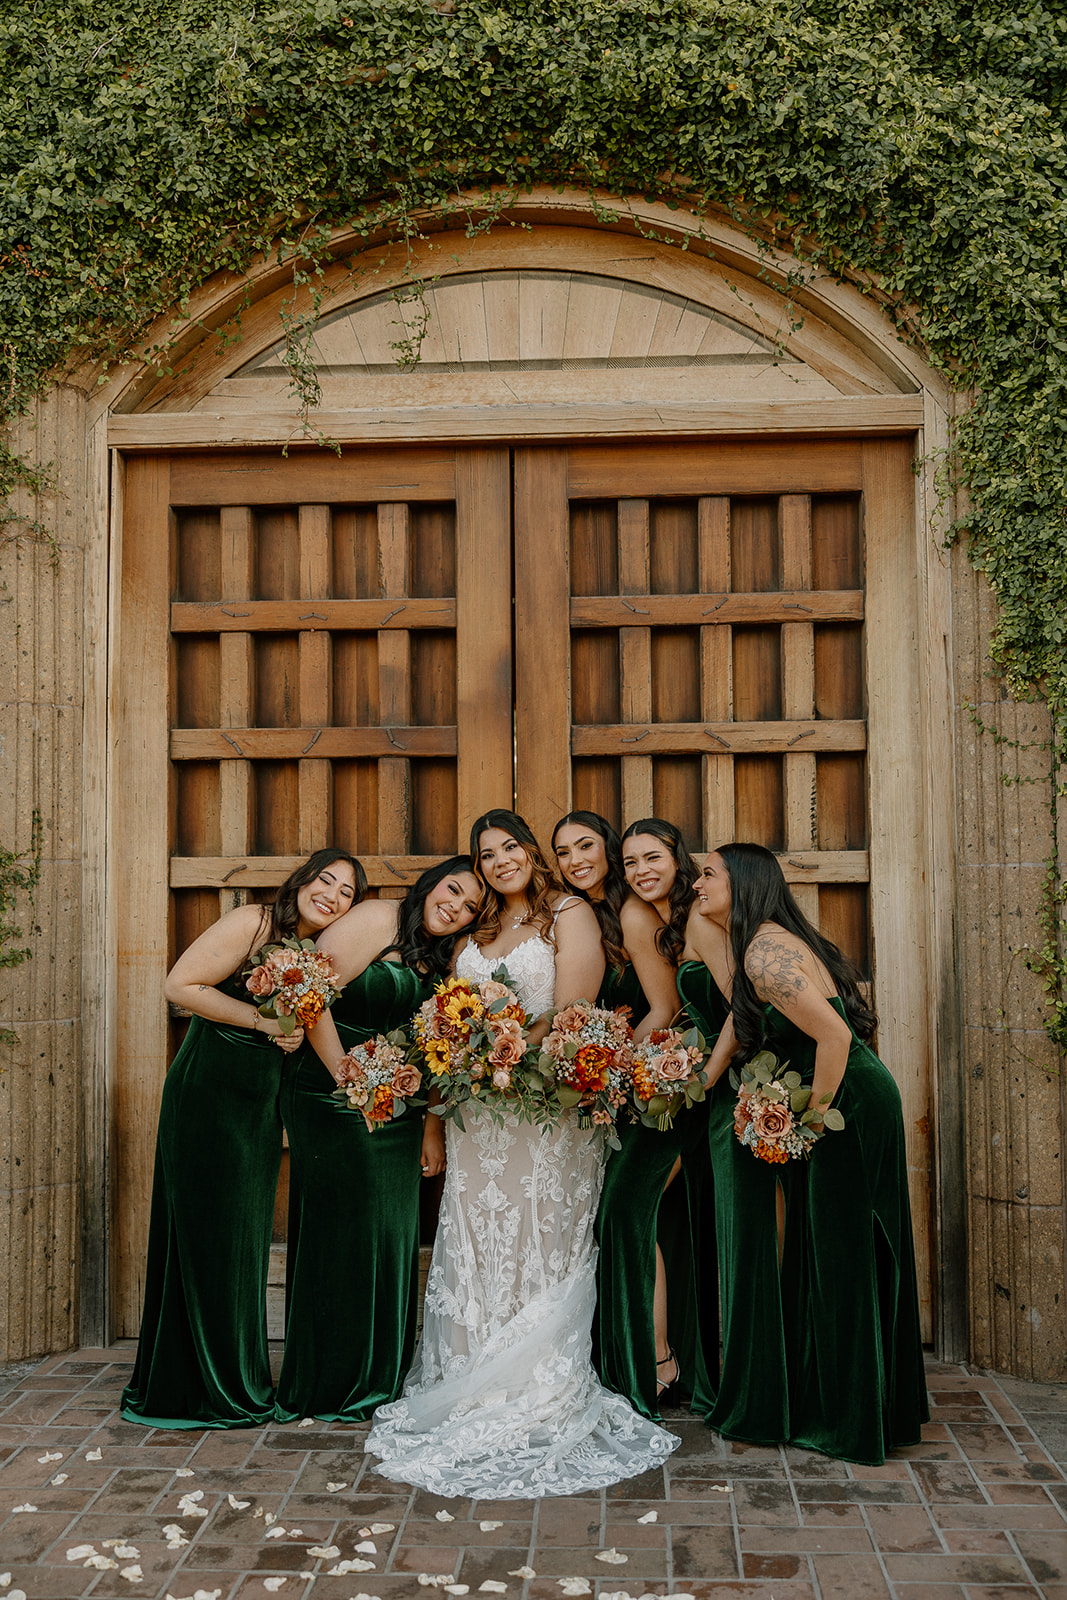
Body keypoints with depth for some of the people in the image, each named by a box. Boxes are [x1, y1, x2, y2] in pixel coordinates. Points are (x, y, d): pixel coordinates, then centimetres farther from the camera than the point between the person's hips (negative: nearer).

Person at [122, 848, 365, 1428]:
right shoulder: (251, 925, -14)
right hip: (207, 1092, -7)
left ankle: (239, 1377, 26)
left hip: (260, 1104, 8)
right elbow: (180, 985, -16)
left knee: (245, 1238, 14)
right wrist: (262, 1020, -17)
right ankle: (201, 1388, 15)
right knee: (207, 1236, 1)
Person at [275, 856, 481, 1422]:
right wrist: (343, 1077, -17)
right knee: (339, 1234, 0)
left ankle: (380, 1382, 25)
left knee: (391, 1236, 11)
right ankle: (328, 1389, 15)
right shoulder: (377, 920, -11)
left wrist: (432, 1127, 8)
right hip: (335, 1102, -7)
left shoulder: (442, 958, 13)